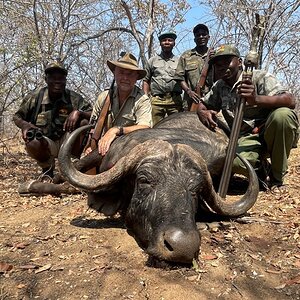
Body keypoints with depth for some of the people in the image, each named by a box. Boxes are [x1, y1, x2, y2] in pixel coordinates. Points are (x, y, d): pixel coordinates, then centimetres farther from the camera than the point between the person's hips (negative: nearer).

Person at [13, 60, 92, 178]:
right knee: (32, 144, -35)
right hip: (45, 141, 0)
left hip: (67, 141, 1)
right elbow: (17, 117, 6)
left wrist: (78, 112, -31)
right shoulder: (35, 97, -5)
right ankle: (47, 167, 2)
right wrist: (24, 125, -17)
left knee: (84, 123, -25)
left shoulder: (73, 98, -6)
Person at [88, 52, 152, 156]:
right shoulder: (104, 96, 6)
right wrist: (90, 147, -4)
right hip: (104, 148, 1)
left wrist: (116, 130, -32)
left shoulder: (142, 100, -7)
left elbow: (144, 128, -21)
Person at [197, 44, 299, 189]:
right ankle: (261, 167, 6)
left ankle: (277, 177, -14)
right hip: (246, 139, 1)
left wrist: (256, 99, -41)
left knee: (283, 114, -36)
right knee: (237, 162, -35)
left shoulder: (260, 77, -8)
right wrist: (202, 112, -7)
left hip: (270, 133, -1)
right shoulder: (218, 87, 11)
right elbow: (202, 105, 21)